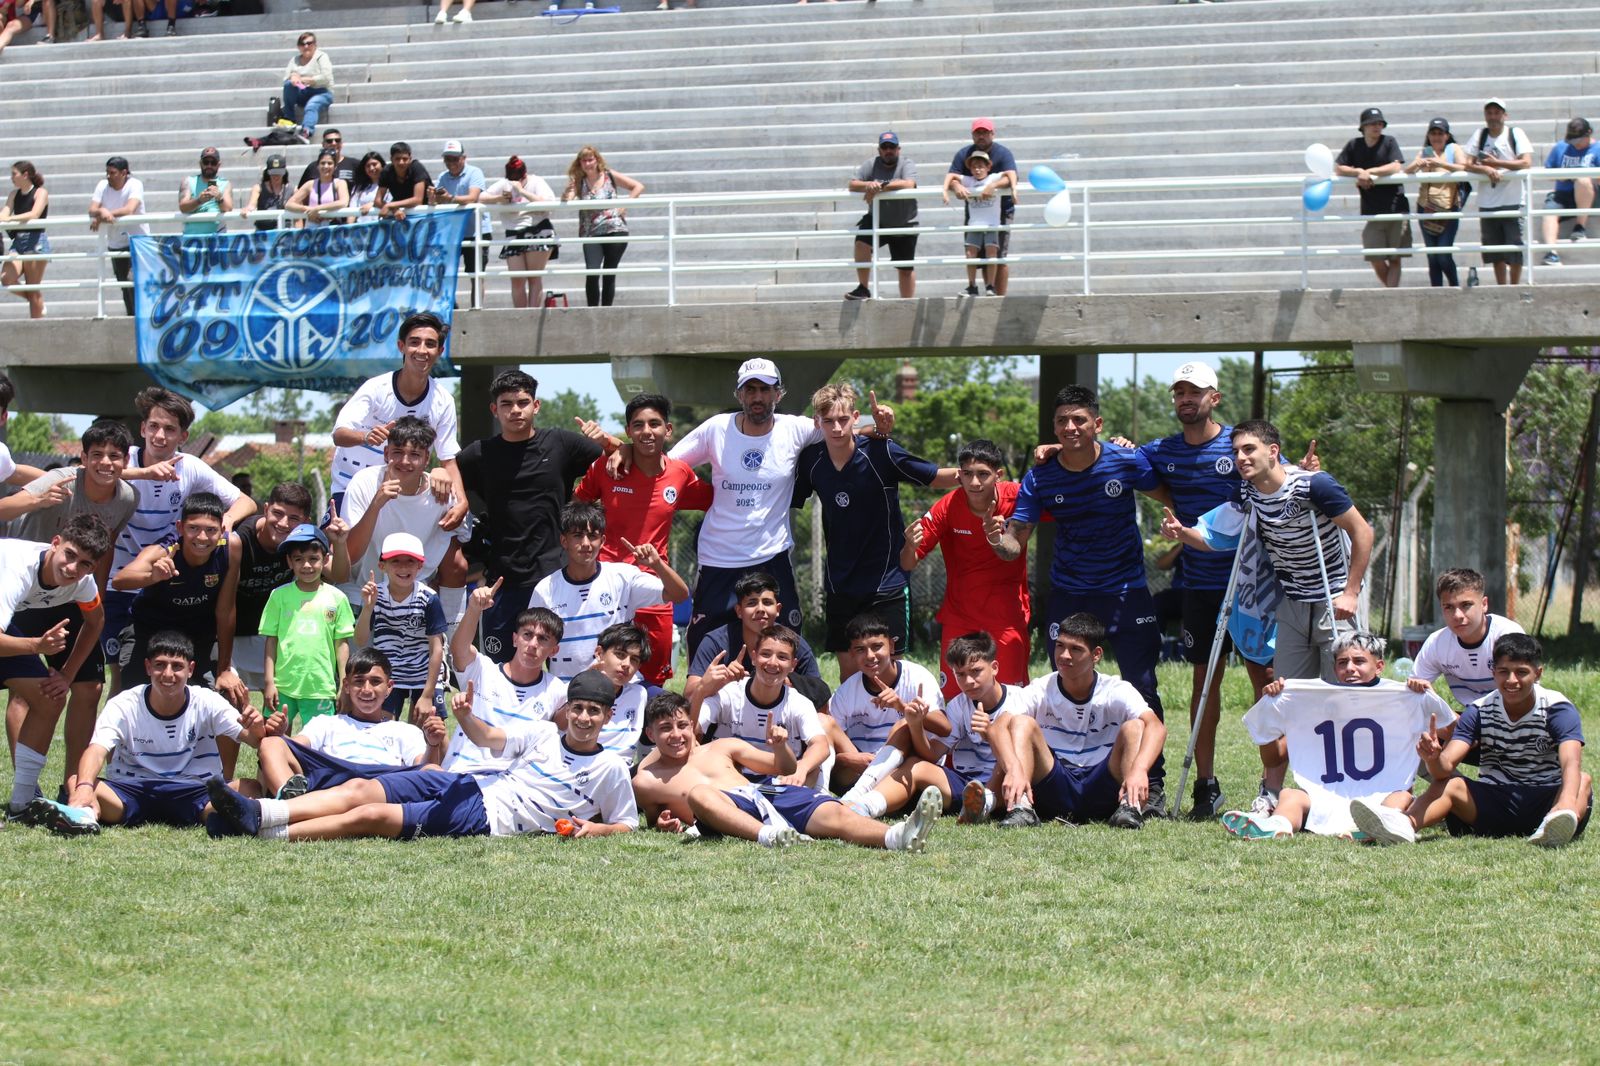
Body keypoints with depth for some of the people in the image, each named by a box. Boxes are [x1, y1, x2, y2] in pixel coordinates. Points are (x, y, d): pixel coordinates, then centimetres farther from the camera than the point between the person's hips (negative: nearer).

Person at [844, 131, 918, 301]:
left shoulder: (907, 165, -9)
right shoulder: (872, 165, -2)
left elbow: (909, 184, -30)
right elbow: (852, 185, -10)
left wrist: (880, 186, -35)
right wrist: (868, 185, -33)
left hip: (904, 224, -2)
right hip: (877, 221, 2)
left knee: (905, 268, 7)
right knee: (861, 243, -25)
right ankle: (863, 289, -16)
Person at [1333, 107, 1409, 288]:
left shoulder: (1389, 142, 0)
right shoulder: (1354, 146, 7)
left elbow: (1396, 167, -13)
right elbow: (1338, 169, 1)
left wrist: (1368, 172, -14)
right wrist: (1360, 172, -14)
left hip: (1396, 207, -2)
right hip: (1371, 211, 2)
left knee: (1394, 259, -4)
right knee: (1376, 260, -2)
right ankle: (1393, 290, 15)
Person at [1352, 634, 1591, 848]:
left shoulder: (1557, 709, -8)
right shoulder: (1480, 712, 0)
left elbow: (1571, 763, -27)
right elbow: (1445, 766, -13)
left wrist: (1567, 805, -49)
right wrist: (1433, 758, -40)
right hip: (1495, 802, 2)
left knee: (1583, 782, -30)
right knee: (1449, 785, -21)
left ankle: (1555, 823, -67)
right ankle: (1404, 823, -55)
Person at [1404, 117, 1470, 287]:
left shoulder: (1454, 149, 5)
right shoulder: (1425, 152, 13)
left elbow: (1463, 168, -13)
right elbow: (1407, 171, 2)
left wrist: (1441, 163, -27)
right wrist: (1417, 164, -21)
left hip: (1449, 209, -4)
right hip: (1427, 209, 4)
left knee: (1444, 256, -11)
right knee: (1432, 257, 4)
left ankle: (1455, 286, 9)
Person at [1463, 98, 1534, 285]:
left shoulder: (1515, 134, -1)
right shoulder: (1479, 136, 8)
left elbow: (1526, 163, -11)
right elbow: (1469, 164, 2)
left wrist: (1497, 163, -14)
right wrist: (1486, 169, -18)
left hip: (1512, 201, -3)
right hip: (1487, 204, 3)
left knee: (1515, 251, -6)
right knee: (1495, 253, 8)